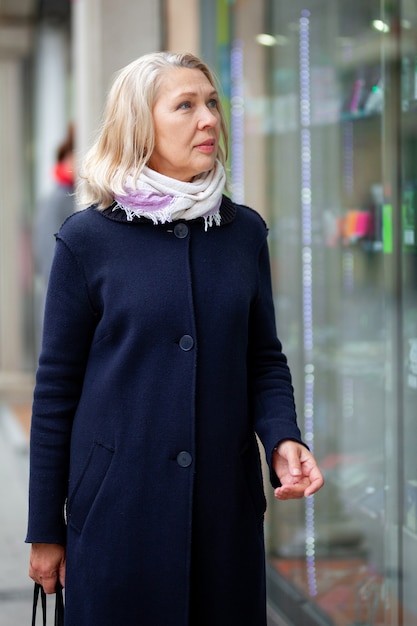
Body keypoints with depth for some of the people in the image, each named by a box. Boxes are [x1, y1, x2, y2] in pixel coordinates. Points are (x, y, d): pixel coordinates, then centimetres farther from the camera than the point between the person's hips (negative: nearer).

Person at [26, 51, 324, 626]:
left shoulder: (244, 232, 6)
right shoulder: (89, 238, -4)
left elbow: (265, 359, 11)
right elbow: (57, 386, -1)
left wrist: (282, 439, -11)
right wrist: (45, 530, 0)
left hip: (226, 502, 3)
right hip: (118, 510, -3)